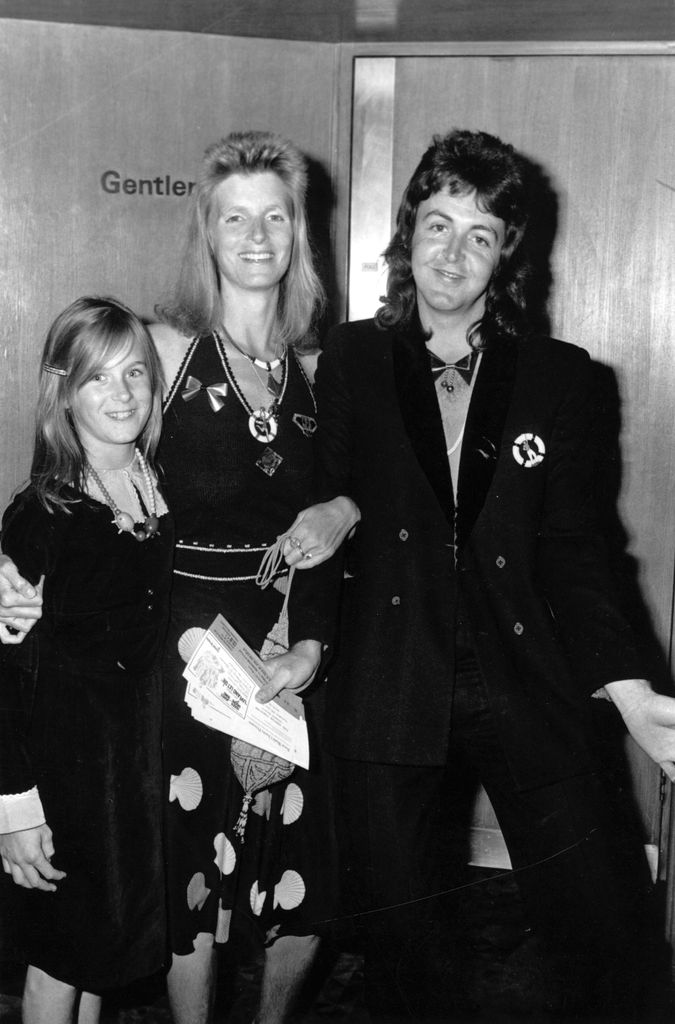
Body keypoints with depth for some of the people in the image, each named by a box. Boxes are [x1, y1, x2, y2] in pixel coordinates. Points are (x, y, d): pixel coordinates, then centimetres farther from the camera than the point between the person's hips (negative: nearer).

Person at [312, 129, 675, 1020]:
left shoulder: (558, 377, 5)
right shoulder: (350, 362, 5)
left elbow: (571, 547, 6)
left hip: (528, 694, 1)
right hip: (390, 695, 0)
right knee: (398, 946, 9)